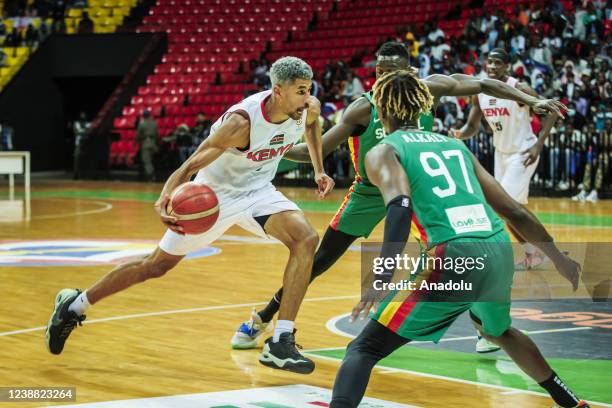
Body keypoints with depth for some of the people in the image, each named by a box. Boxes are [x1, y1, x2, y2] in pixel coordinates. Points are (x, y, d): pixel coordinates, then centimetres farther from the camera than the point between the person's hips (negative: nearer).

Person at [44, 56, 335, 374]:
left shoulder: (308, 108, -15)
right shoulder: (241, 122, -35)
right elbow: (191, 164, -32)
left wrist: (318, 170, 9)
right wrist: (166, 197, -49)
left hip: (257, 191, 5)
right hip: (215, 194, -5)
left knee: (306, 239, -22)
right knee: (157, 265, 6)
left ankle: (280, 343, -20)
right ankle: (73, 306, 27)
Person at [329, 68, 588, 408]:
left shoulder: (383, 151, 8)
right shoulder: (455, 144, 24)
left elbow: (400, 207, -14)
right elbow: (513, 210, 24)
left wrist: (384, 275, -24)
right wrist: (558, 257, 33)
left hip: (455, 259, -6)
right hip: (501, 253, 6)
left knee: (363, 350, -1)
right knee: (497, 330, 38)